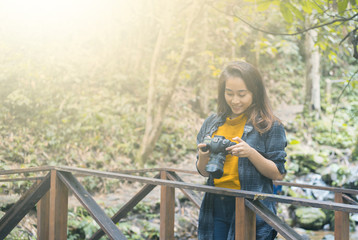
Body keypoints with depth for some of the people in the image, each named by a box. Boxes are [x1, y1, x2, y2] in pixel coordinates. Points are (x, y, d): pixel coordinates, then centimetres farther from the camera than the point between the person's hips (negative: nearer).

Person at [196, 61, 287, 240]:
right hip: (216, 209, 4)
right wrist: (203, 157, -9)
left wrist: (251, 153, -20)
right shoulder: (211, 124, 9)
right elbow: (204, 173, 13)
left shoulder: (269, 126, -3)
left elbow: (278, 174, -5)